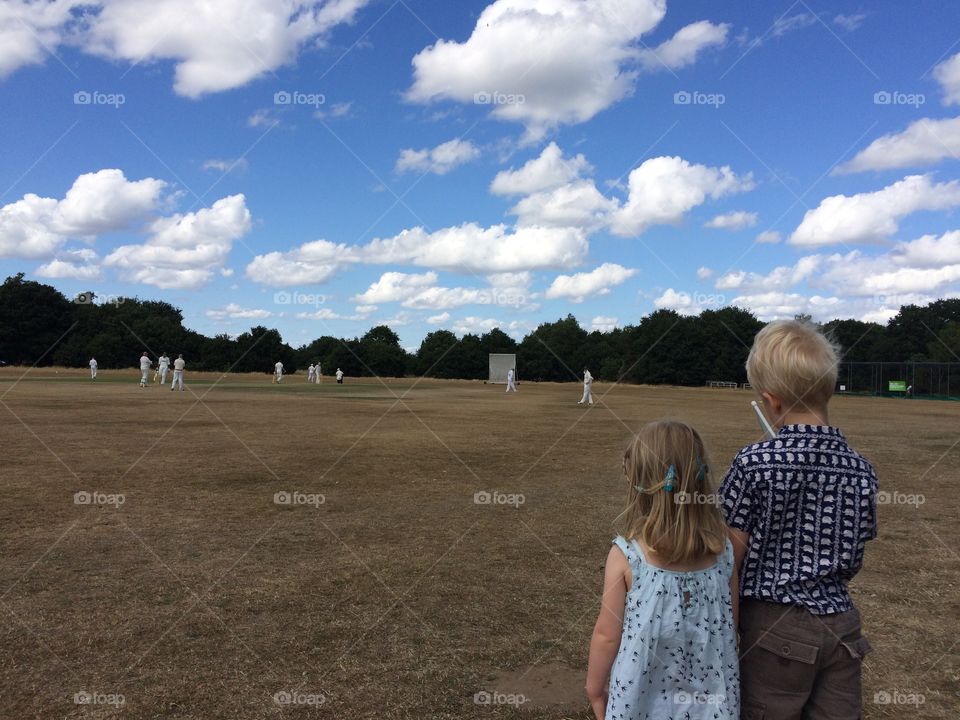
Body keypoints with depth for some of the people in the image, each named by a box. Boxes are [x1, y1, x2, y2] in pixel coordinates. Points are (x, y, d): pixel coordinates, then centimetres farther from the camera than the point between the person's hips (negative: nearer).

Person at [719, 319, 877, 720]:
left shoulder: (755, 463, -18)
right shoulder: (860, 471, -5)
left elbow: (732, 554, -12)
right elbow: (853, 563, 3)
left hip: (776, 626, -4)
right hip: (841, 625, 4)